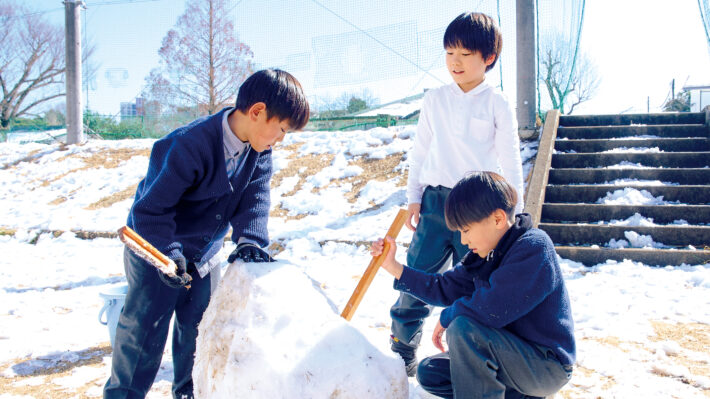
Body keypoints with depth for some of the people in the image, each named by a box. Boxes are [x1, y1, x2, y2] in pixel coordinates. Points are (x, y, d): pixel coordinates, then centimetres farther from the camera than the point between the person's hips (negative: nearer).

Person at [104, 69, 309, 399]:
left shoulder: (259, 152, -9)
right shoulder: (190, 146, -32)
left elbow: (254, 198, -14)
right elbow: (150, 208, -28)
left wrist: (249, 241, -30)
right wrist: (169, 254, -38)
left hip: (204, 254, 6)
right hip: (155, 249, -6)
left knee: (200, 323, 12)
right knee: (144, 325, -2)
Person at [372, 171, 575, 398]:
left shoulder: (533, 248, -24)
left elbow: (490, 311, -32)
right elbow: (445, 289, 6)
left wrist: (447, 318, -13)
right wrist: (393, 266, -1)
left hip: (548, 366, -9)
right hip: (514, 355, 9)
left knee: (463, 327, -29)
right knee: (429, 373, 7)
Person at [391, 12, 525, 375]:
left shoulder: (497, 104, 0)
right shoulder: (434, 100, 7)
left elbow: (510, 161, 2)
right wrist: (413, 198, 9)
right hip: (435, 202, 2)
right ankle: (402, 355, 16)